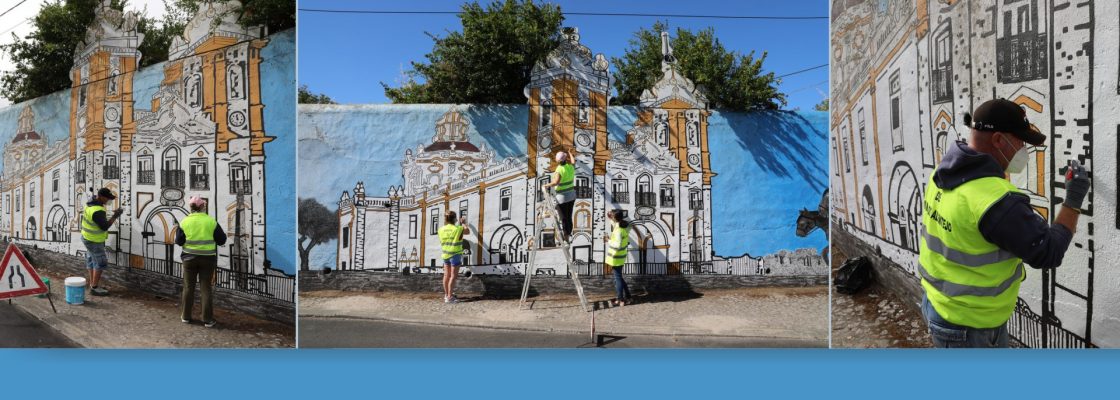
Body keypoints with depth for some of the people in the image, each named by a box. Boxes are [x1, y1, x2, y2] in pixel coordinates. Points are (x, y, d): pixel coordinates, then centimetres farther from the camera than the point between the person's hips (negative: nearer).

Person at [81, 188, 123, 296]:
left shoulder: (91, 202, 0)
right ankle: (95, 288, 1)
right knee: (101, 263, -3)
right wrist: (115, 216, -25)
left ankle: (92, 284, 26)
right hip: (94, 241, -10)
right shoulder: (97, 211, -31)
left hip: (88, 237, 10)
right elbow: (104, 226, -29)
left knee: (92, 261, 17)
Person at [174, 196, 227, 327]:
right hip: (207, 258, -1)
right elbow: (222, 240, -2)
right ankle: (208, 320, 5)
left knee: (188, 287, 14)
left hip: (189, 257, 1)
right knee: (206, 288, 4)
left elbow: (179, 241, -1)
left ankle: (186, 316, 23)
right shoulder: (211, 221, -7)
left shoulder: (184, 222, -4)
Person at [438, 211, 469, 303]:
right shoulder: (458, 229, -13)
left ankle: (446, 294, 26)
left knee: (446, 275, 15)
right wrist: (463, 223, 24)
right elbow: (467, 231, 5)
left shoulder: (441, 229, 0)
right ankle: (449, 297, -5)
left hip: (445, 254, 6)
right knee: (453, 276, -3)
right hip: (455, 254, -6)